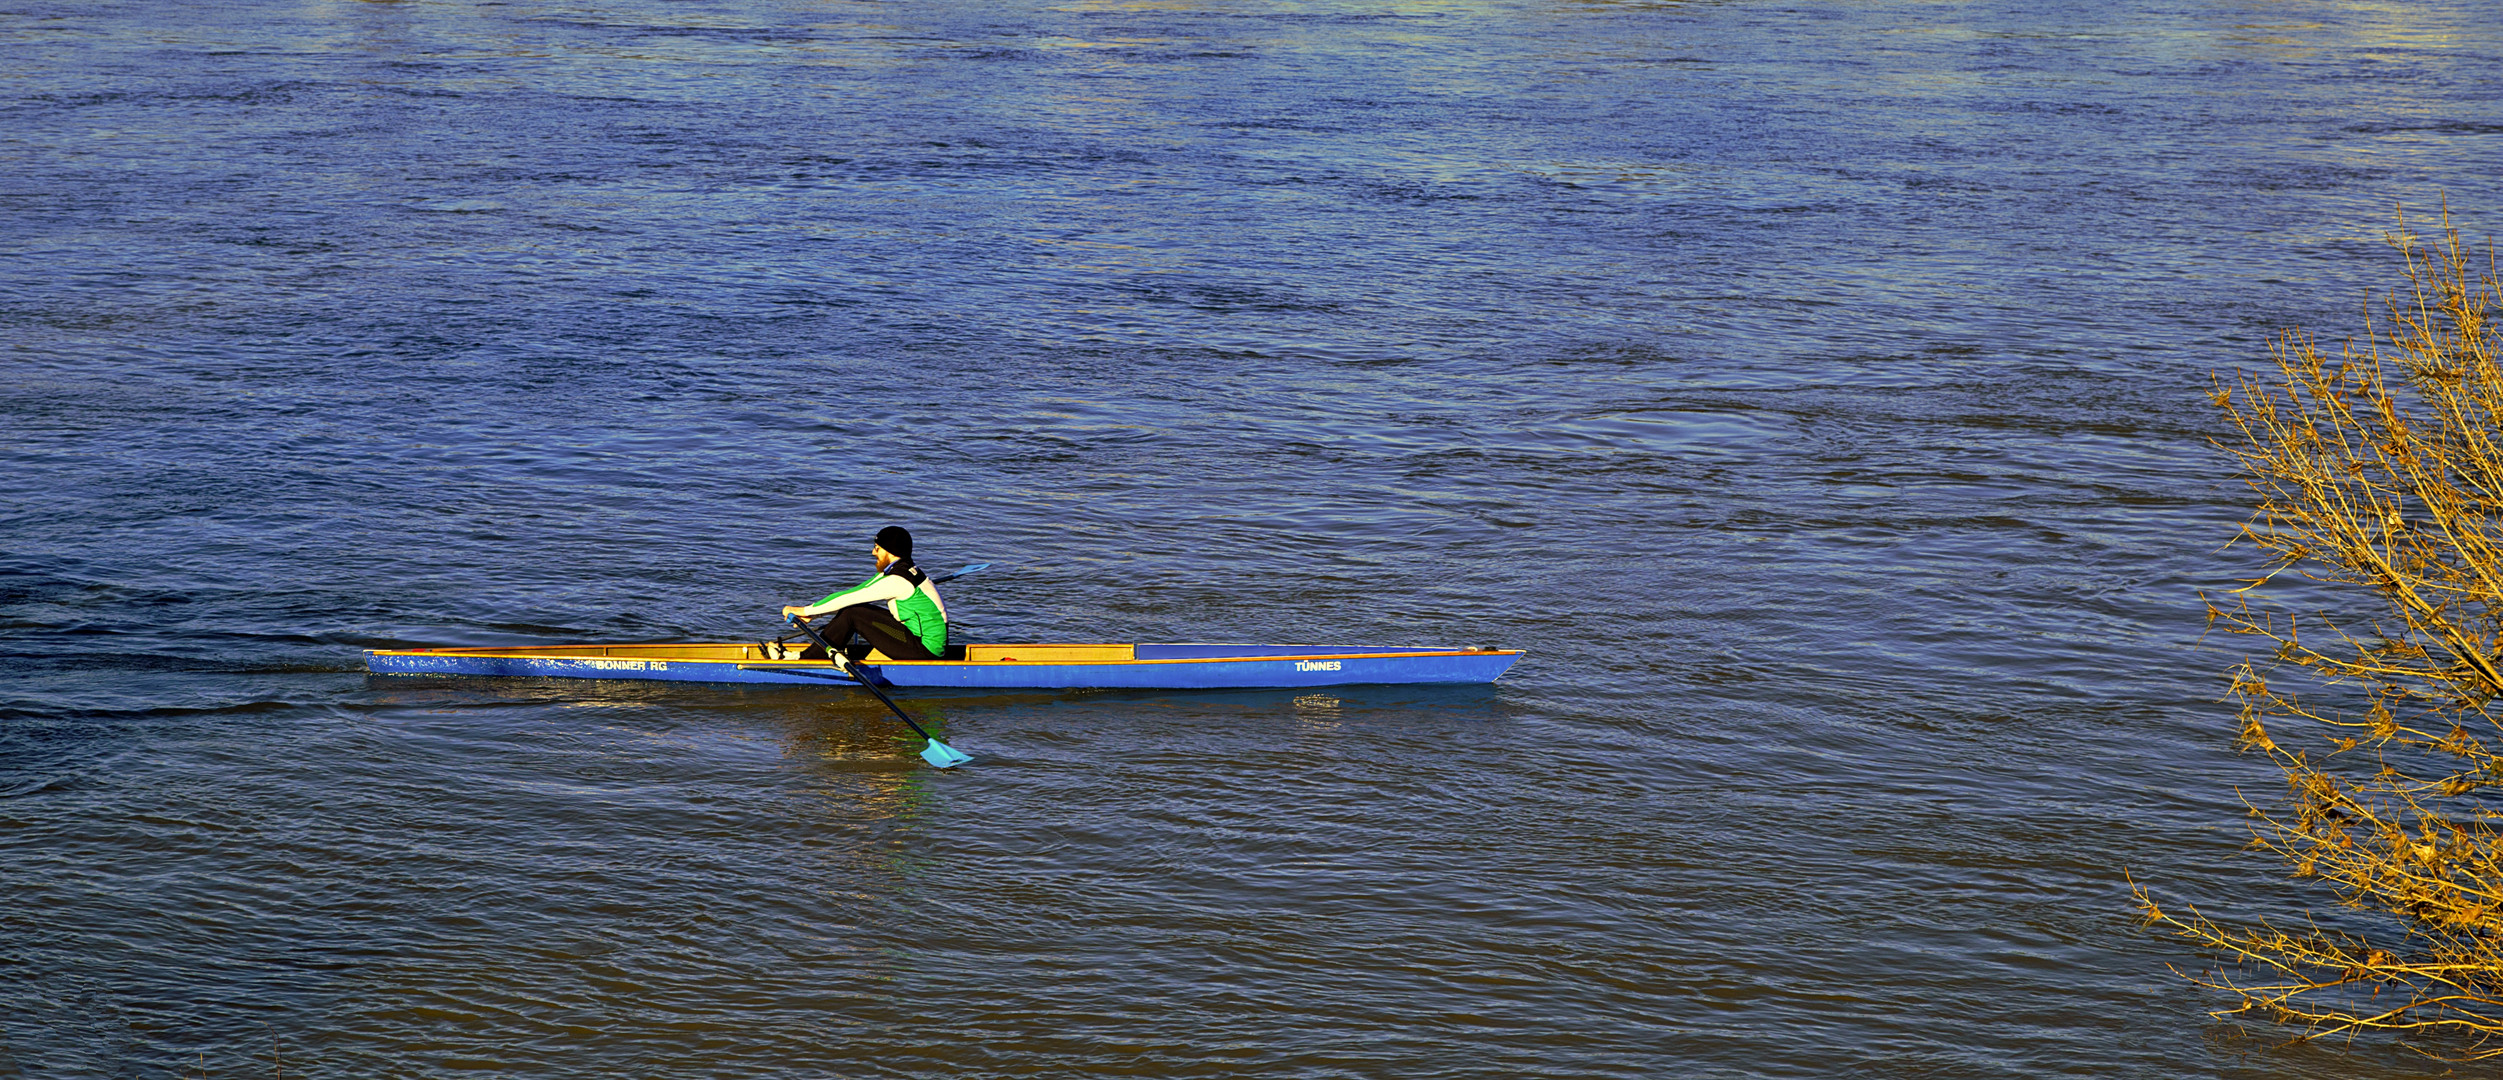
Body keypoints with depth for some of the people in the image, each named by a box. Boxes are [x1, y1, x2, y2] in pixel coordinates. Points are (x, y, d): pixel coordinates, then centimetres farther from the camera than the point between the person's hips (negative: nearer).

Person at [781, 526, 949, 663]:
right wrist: (813, 613, 12)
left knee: (852, 613, -12)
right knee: (853, 608, 8)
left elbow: (850, 597, -16)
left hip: (926, 649, -10)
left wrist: (806, 610, -8)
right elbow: (854, 594, 15)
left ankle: (807, 660, -5)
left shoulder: (897, 581, -20)